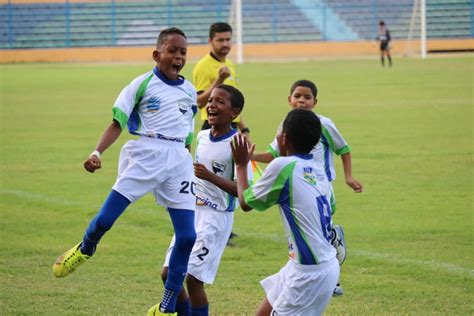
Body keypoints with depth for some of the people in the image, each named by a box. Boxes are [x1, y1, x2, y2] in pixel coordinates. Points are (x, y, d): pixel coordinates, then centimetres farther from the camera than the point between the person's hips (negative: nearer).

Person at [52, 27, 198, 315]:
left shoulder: (190, 92, 12)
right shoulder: (143, 84, -2)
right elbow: (118, 122, -4)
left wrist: (193, 169, 22)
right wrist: (97, 153, -17)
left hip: (178, 162, 4)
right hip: (144, 155, -4)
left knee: (188, 237, -4)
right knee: (105, 219, -11)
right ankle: (85, 250, 28)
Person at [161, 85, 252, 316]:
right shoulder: (202, 137, 6)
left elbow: (243, 191, -19)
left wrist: (209, 176, -26)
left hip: (216, 218, -7)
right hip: (192, 212, 7)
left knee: (193, 278, -9)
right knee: (169, 272, 7)